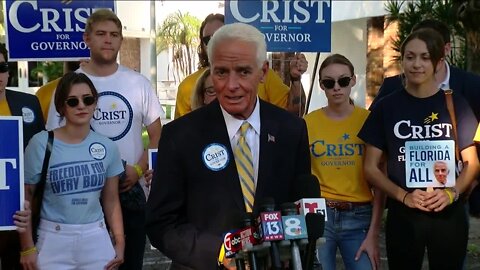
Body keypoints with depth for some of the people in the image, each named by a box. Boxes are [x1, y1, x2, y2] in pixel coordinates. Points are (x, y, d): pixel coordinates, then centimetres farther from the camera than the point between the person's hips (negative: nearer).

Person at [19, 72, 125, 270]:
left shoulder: (107, 147, 2)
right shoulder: (41, 144, -7)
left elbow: (111, 201, 8)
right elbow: (24, 197, -3)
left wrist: (120, 242, 1)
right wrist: (27, 247, -5)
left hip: (96, 239, 3)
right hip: (53, 239, -2)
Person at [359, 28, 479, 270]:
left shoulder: (456, 105, 2)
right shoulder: (386, 107, 0)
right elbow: (371, 168, 1)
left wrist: (451, 193, -12)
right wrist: (404, 196, -14)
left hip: (449, 213, 1)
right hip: (402, 214, 0)